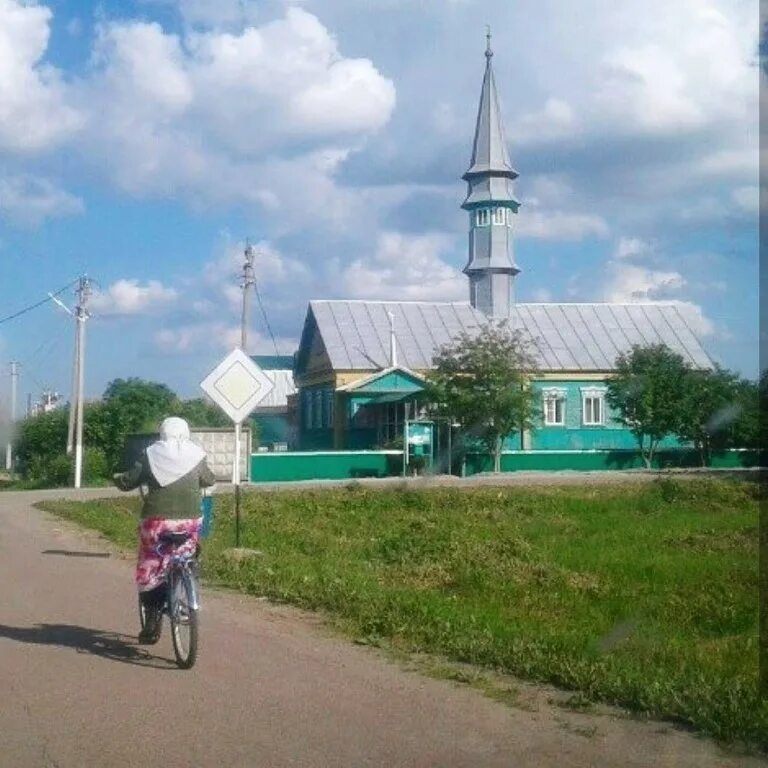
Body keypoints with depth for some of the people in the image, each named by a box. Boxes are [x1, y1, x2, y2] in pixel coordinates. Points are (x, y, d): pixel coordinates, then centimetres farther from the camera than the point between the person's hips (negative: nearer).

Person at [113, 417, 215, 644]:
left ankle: (152, 622, 4)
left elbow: (128, 482, 1)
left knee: (149, 570, 10)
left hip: (157, 521, -1)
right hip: (189, 522, 1)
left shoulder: (150, 455, 2)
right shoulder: (196, 456, 6)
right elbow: (209, 480, 22)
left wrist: (117, 478, 23)